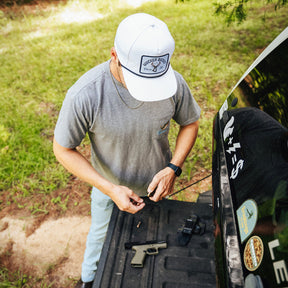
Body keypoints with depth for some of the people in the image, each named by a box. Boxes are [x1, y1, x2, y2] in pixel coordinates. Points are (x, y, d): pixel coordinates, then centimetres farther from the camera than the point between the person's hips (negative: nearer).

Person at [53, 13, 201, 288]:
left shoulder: (174, 83, -25)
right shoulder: (84, 95, -34)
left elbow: (190, 122, -6)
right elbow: (63, 149, -20)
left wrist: (173, 168, -21)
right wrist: (110, 189, -29)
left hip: (156, 186, 2)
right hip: (108, 188, -1)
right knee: (101, 236, 27)